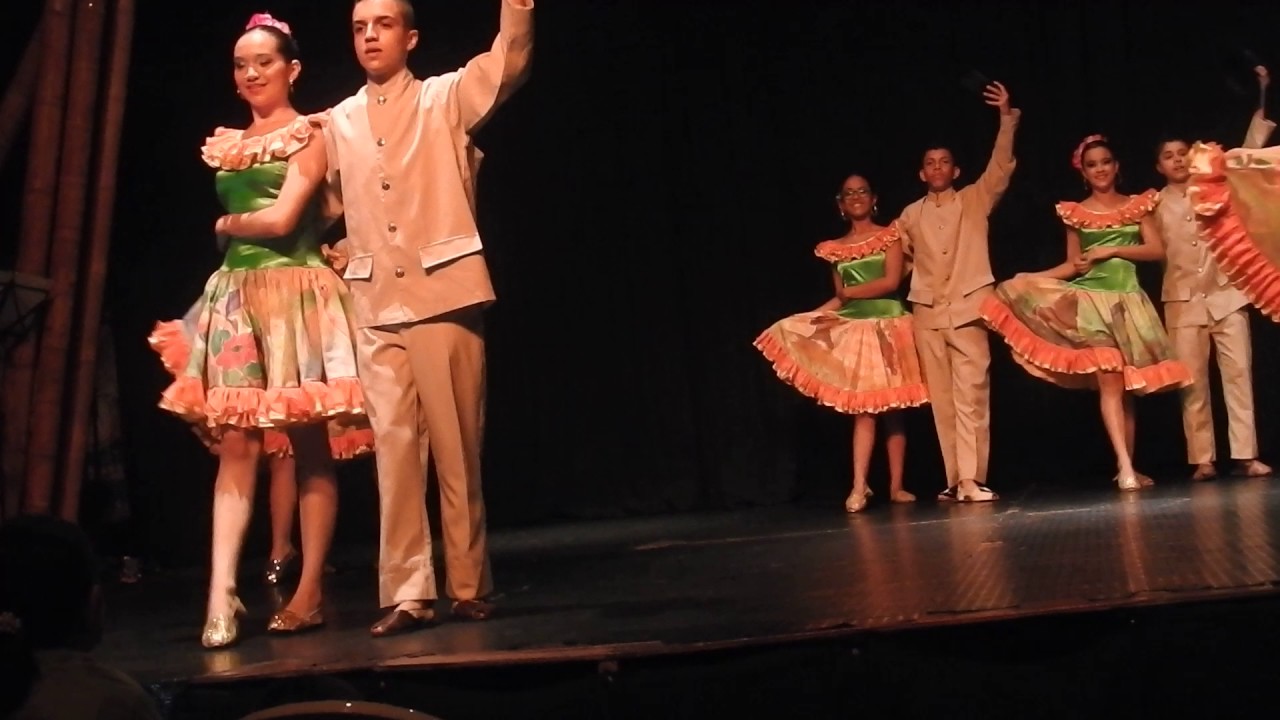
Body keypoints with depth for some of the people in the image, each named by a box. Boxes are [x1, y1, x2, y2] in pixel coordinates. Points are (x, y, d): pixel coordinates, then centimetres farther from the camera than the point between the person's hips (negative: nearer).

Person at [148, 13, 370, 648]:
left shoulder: (310, 135, -1)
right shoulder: (228, 144, 16)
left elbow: (280, 220, -10)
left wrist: (227, 224, 5)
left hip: (296, 295, -5)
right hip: (237, 297, 5)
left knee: (309, 446, -2)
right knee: (235, 445, -3)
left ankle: (309, 593, 3)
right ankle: (222, 597, -7)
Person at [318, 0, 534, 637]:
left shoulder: (447, 98, 4)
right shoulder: (338, 123, 14)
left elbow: (509, 64, -13)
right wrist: (340, 250, 13)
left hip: (445, 293, -3)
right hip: (375, 305, 3)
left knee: (457, 446, 0)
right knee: (394, 446, 0)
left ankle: (469, 587, 10)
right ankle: (407, 593, 4)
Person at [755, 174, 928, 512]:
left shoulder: (890, 236, 4)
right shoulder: (834, 249, 12)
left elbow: (891, 282, -8)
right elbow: (841, 298, 14)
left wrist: (849, 293, -5)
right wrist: (824, 313, -4)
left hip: (888, 325, -1)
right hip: (853, 329, 2)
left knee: (892, 409, 2)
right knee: (862, 409, -7)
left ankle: (896, 485, 6)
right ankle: (859, 486, -13)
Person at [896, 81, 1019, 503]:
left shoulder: (975, 200, 7)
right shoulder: (911, 215, 13)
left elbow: (1001, 168, -6)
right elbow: (902, 256, 26)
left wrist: (1007, 120, -15)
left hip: (968, 308, -3)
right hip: (927, 313, 3)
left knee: (971, 395, -10)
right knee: (942, 399, 3)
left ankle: (971, 479, -13)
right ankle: (956, 479, 7)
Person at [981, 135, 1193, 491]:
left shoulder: (1138, 205, 9)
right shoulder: (1075, 212, 8)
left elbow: (1158, 250, 1)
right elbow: (1072, 265, 9)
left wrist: (1113, 250, -9)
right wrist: (1029, 279, -4)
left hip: (1128, 299, 1)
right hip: (1091, 298, -1)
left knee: (1127, 386, 5)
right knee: (1109, 380, -14)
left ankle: (1129, 466, 12)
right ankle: (1125, 466, -19)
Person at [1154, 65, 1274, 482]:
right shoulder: (1155, 205, 8)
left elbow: (1250, 152, 5)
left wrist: (1261, 99, -2)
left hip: (1226, 293, 0)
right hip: (1183, 300, 0)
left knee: (1239, 373, -5)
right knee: (1193, 382, -2)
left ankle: (1245, 455, -6)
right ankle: (1202, 460, 1)